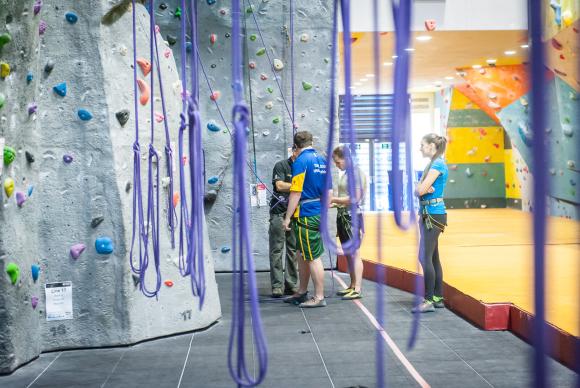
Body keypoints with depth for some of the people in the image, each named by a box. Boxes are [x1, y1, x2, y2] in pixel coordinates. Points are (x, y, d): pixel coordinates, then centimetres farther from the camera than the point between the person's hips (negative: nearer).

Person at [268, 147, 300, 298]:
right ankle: (277, 285, -3)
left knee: (294, 250, 5)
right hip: (279, 213, -5)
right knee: (277, 250, -4)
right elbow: (280, 185, -14)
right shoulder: (281, 166, -2)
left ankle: (291, 285, 11)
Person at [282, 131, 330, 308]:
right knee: (303, 254, 18)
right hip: (319, 213, 8)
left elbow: (296, 192, -18)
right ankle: (302, 292, 27)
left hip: (307, 215, -8)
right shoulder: (322, 160, 11)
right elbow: (326, 189, 18)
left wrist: (287, 218, -13)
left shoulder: (300, 161, -13)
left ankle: (319, 297, 4)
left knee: (313, 257, -2)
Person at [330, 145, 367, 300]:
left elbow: (355, 198, -19)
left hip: (352, 217, -9)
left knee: (354, 253, -7)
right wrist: (333, 204, 3)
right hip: (343, 216, 9)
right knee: (348, 254, 14)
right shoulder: (346, 174, 13)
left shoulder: (356, 172, -12)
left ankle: (357, 290, -4)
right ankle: (352, 286, 23)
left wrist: (334, 199, -13)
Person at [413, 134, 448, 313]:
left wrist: (421, 187, 1)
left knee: (425, 257, -11)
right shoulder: (432, 164, 17)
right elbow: (418, 190, 11)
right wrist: (423, 188, -9)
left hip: (434, 215, -10)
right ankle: (438, 297, 17)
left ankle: (429, 301, -9)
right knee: (433, 257, 11)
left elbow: (420, 190, -19)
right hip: (428, 214, 10)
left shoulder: (437, 164, -13)